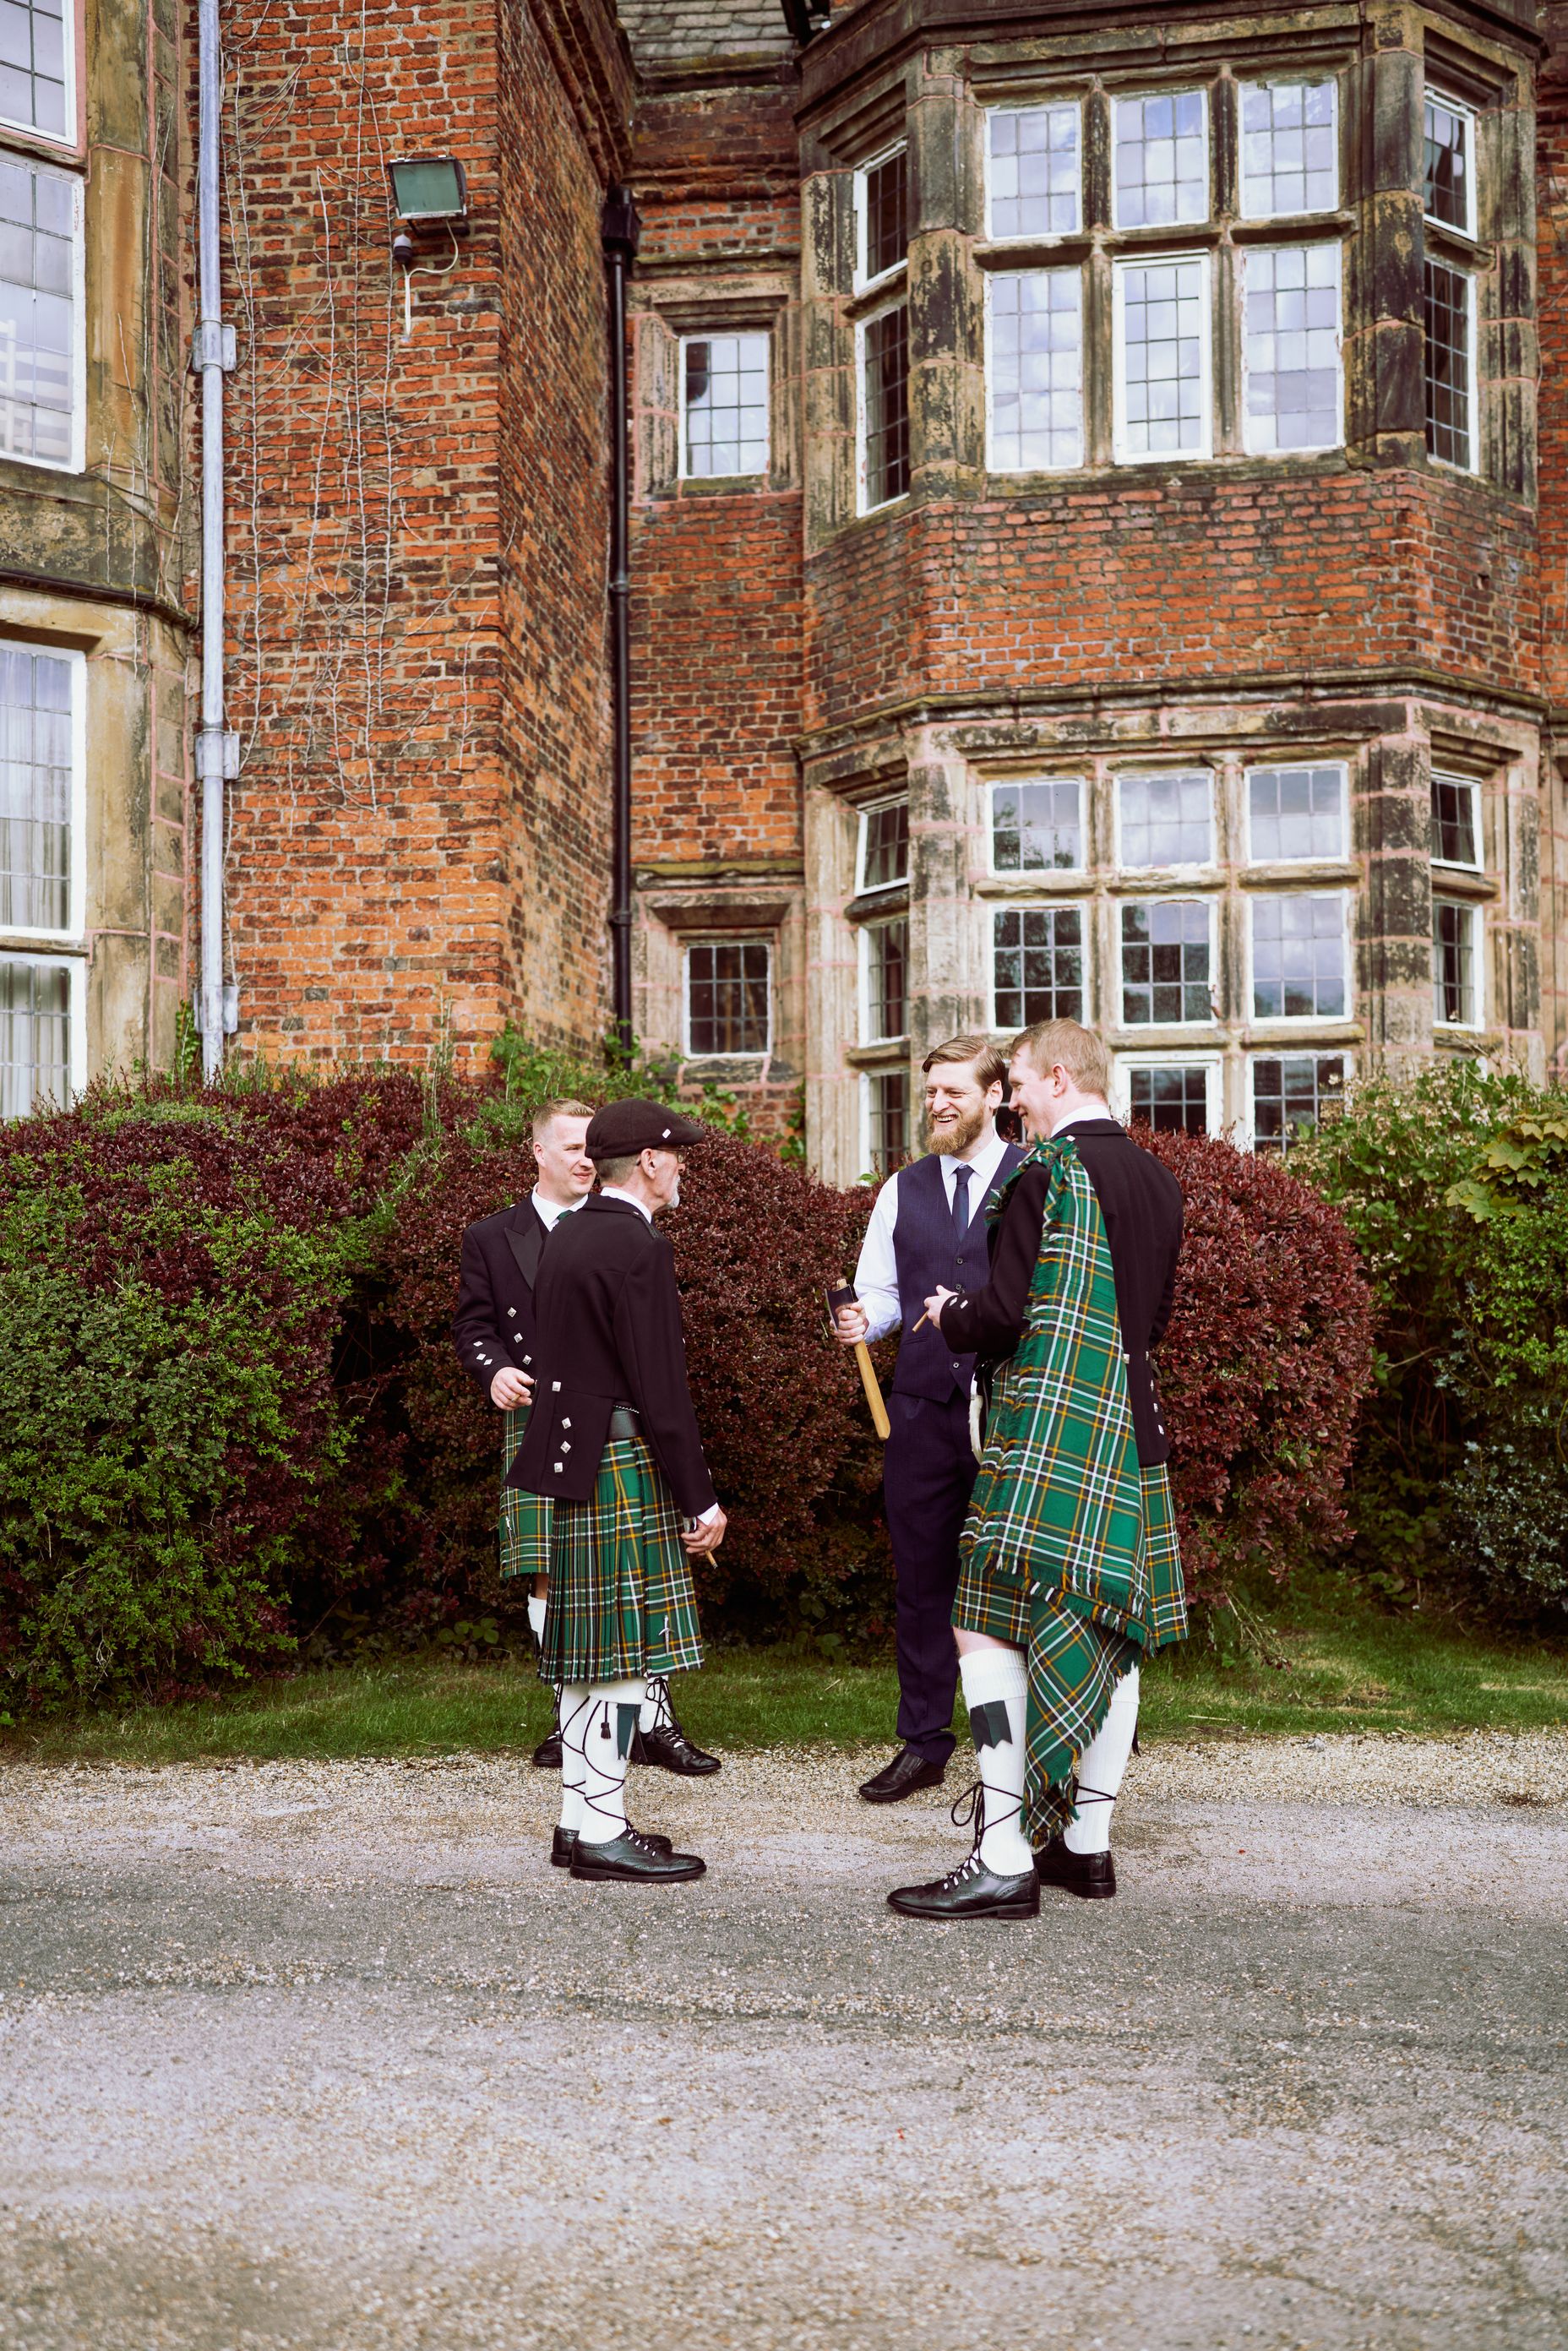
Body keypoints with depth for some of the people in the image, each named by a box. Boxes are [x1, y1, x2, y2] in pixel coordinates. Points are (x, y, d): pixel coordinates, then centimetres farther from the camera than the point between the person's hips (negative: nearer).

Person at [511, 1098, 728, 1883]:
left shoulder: (565, 1238, 14)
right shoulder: (638, 1249, -15)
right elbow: (661, 1389, -18)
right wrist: (701, 1500, -12)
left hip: (570, 1462, 9)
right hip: (623, 1467, -9)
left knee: (587, 1654, 13)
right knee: (623, 1654, -4)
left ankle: (578, 1819, 20)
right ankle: (602, 1833, 1)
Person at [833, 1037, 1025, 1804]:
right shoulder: (903, 1189, 14)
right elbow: (882, 1293, 15)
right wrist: (861, 1320, -7)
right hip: (921, 1404, 4)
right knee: (921, 1577, 8)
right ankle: (922, 1745, 19)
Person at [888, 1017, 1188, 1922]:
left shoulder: (1048, 1171, -13)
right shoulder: (1160, 1181, 11)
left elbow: (1005, 1314, -16)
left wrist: (950, 1314, 4)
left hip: (1049, 1436, -8)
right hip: (1134, 1435, 8)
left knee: (990, 1634, -4)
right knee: (1111, 1633, 13)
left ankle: (1004, 1862, -5)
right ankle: (1088, 1845, 21)